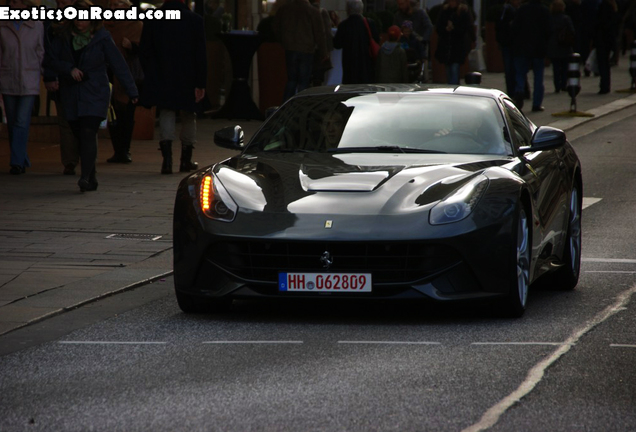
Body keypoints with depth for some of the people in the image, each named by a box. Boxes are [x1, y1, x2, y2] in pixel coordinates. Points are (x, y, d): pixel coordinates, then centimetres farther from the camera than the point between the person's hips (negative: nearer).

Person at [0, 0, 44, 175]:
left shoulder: (36, 26, 0)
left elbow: (40, 52, 7)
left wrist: (35, 74, 6)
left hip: (29, 82, -2)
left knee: (22, 122, -12)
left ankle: (17, 162, -10)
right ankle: (22, 161, 18)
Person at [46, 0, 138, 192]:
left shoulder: (102, 38, -4)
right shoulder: (64, 36, 5)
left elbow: (119, 65, -4)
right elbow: (52, 59, 6)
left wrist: (132, 91, -6)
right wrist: (69, 69, -13)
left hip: (95, 95, -4)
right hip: (70, 95, 4)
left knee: (88, 133, -17)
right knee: (80, 136, 5)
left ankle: (86, 177, -24)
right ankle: (91, 179, 15)